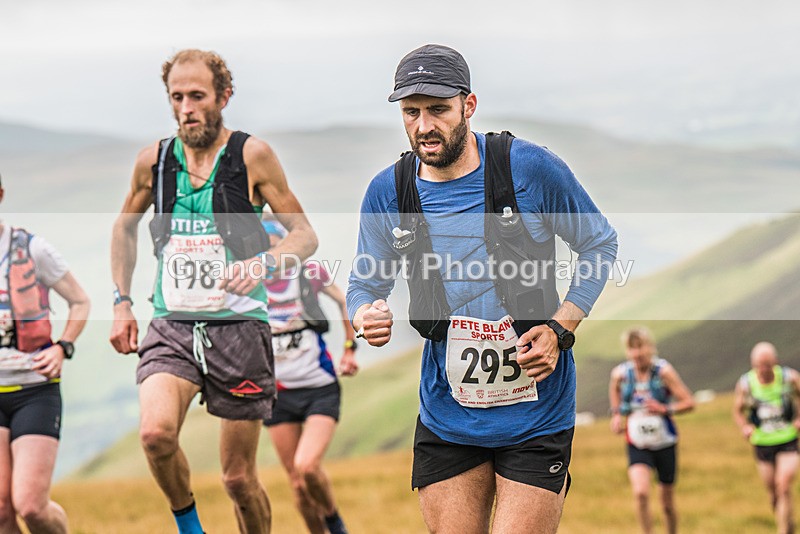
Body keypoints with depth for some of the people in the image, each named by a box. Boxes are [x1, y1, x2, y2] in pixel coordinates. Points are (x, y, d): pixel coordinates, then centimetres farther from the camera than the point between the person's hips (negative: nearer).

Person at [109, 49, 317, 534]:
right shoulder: (155, 159, 5)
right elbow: (126, 227, 24)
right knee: (156, 432, -26)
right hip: (172, 327, 2)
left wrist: (262, 263, -19)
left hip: (239, 326, -2)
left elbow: (305, 235, 1)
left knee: (239, 478, 3)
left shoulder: (252, 156, -3)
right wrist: (122, 302, 16)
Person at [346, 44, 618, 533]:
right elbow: (366, 282, 9)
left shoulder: (531, 167, -9)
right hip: (447, 417, 3)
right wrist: (366, 316, -15)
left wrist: (560, 330, -10)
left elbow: (601, 244, 2)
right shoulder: (387, 192, -1)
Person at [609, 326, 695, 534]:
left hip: (664, 444, -1)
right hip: (637, 445, 1)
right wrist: (616, 413, 8)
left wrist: (665, 409, -26)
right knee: (641, 493, -23)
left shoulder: (663, 371, -15)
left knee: (667, 503, 10)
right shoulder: (620, 374, -7)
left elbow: (689, 402, -12)